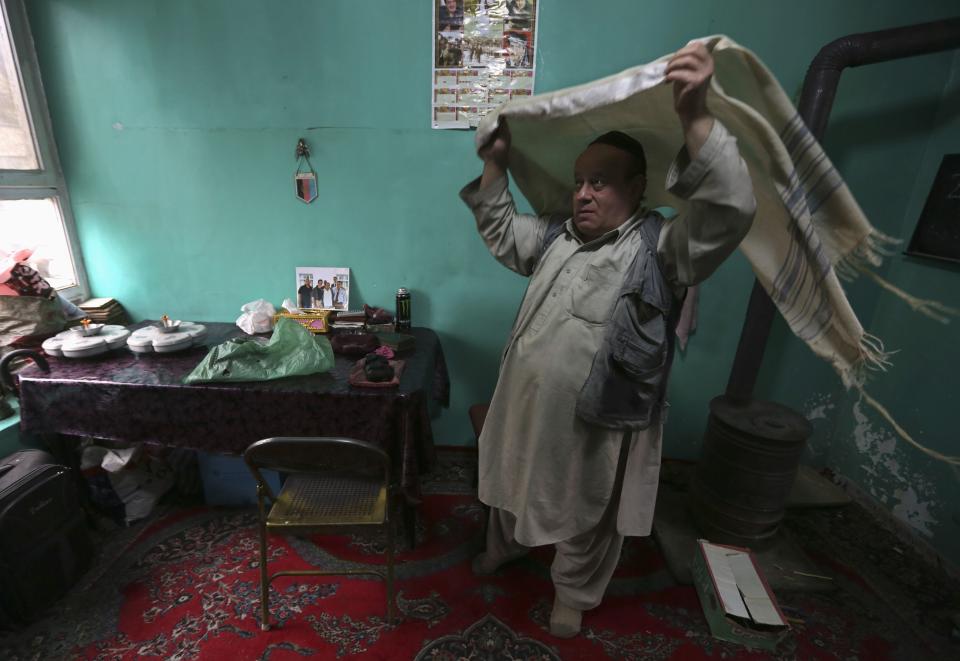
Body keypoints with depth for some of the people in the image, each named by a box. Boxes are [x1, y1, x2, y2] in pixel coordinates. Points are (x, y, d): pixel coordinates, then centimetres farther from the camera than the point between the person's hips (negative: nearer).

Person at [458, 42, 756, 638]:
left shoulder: (660, 248, -14)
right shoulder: (556, 235, 4)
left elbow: (731, 211, -30)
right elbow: (500, 231, 16)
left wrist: (695, 116, -40)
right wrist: (496, 163, 7)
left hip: (597, 426, -5)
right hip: (527, 407, 6)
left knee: (587, 521, 20)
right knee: (512, 485, 29)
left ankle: (573, 593, 50)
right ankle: (507, 544, 60)